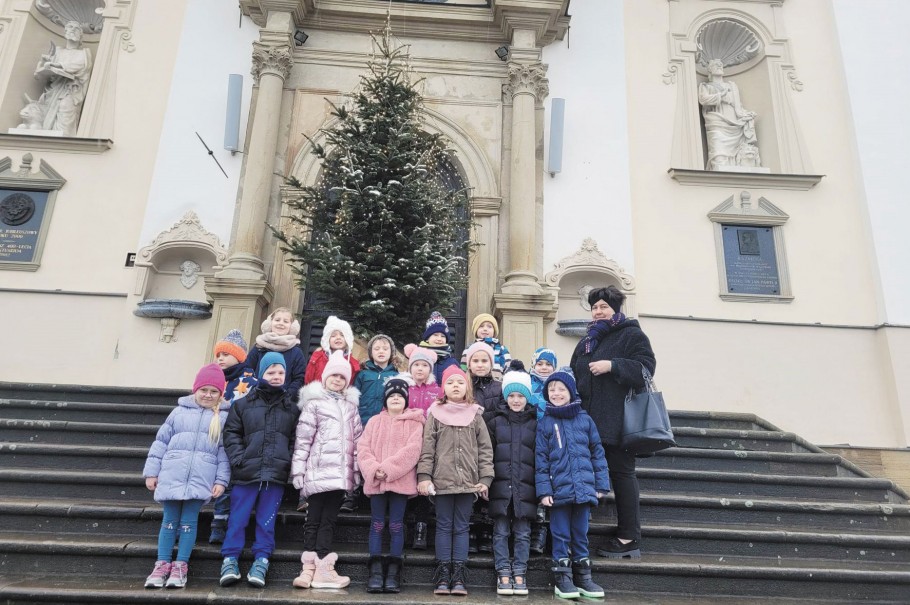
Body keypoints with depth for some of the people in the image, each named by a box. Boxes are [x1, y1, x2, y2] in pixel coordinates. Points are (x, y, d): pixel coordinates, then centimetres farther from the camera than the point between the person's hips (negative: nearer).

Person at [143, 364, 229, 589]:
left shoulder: (223, 417, 6)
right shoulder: (179, 411, 11)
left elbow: (224, 452, 3)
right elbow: (161, 442, 12)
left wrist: (221, 480, -3)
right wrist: (152, 471, 8)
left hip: (202, 478, -1)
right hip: (172, 475, 2)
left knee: (189, 521, 1)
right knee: (170, 520, 6)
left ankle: (181, 566, 12)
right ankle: (162, 564, 17)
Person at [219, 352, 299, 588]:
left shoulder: (291, 408, 10)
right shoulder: (244, 404, 7)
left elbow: (295, 439, 9)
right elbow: (231, 433, 5)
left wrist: (290, 462, -4)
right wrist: (238, 458, -6)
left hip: (276, 474, 1)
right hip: (246, 472, 0)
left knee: (267, 520, 5)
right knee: (238, 518, 3)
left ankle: (261, 561, 11)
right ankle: (230, 559, 12)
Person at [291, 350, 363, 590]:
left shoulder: (351, 405, 17)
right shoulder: (314, 403, 2)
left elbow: (357, 439, 15)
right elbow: (302, 439, -3)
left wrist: (356, 470, 9)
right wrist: (298, 470, -8)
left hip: (340, 473, 4)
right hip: (319, 471, -4)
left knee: (329, 520, 5)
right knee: (314, 520, 0)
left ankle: (322, 569, 6)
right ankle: (309, 568, 2)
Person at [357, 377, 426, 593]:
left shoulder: (414, 422, 5)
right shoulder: (374, 421, 13)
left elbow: (413, 449, -8)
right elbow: (363, 448, 3)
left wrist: (388, 468, -15)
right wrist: (374, 470, -14)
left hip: (401, 480, -2)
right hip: (375, 481, 2)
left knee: (396, 525, 1)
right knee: (377, 524, 3)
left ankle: (393, 572, 8)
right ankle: (375, 571, 8)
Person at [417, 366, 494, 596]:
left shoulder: (475, 415, 7)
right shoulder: (435, 414, 4)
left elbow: (485, 449, 5)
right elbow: (427, 448, 0)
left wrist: (485, 478, -2)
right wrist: (424, 476, -8)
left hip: (468, 481, 1)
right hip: (442, 480, -1)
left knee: (461, 527, 7)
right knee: (444, 526, 6)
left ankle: (458, 574, 12)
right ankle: (443, 574, 12)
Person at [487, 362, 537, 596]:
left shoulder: (535, 424, 6)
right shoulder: (496, 422, 6)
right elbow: (487, 454, 6)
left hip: (525, 487, 0)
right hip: (501, 486, 0)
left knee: (522, 533, 6)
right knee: (501, 532, 4)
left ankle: (520, 573, 16)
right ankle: (503, 573, 13)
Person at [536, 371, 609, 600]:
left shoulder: (584, 420, 5)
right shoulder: (545, 423, 0)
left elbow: (597, 453, 8)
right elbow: (541, 459, -2)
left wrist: (601, 485, 4)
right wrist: (544, 490, -8)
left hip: (583, 488, 2)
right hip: (559, 490, -2)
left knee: (581, 535, 13)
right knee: (561, 536, 7)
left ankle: (583, 577, 25)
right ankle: (562, 578, 18)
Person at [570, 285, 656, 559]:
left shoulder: (632, 335, -1)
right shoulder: (587, 341, 21)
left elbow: (646, 367, -13)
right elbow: (575, 374, 26)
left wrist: (612, 365, -20)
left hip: (619, 419, -7)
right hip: (591, 419, 7)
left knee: (621, 472, -3)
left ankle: (630, 539, 5)